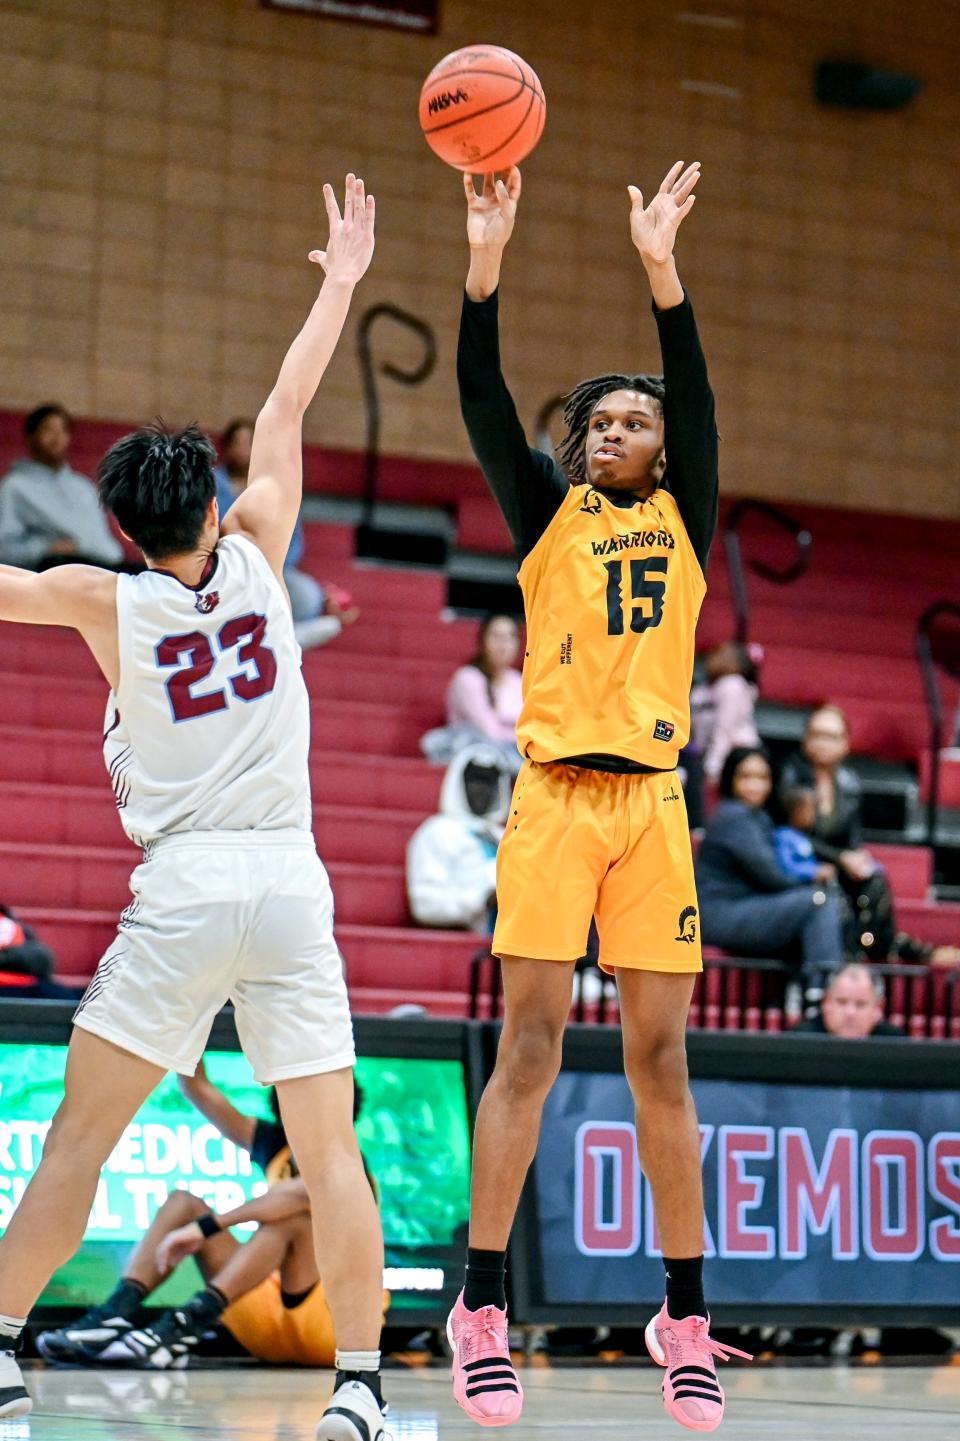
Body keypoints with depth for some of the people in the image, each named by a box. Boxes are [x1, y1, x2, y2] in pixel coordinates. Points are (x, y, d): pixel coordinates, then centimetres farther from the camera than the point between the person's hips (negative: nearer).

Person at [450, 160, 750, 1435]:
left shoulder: (683, 519, 14)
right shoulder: (548, 513, 12)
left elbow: (695, 401, -1)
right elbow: (484, 400, 0)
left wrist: (662, 271, -14)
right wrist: (487, 260, -12)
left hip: (654, 797, 1)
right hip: (555, 791, -1)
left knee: (660, 1058, 3)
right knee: (529, 1047, -6)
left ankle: (686, 1315, 9)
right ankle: (482, 1307, -3)